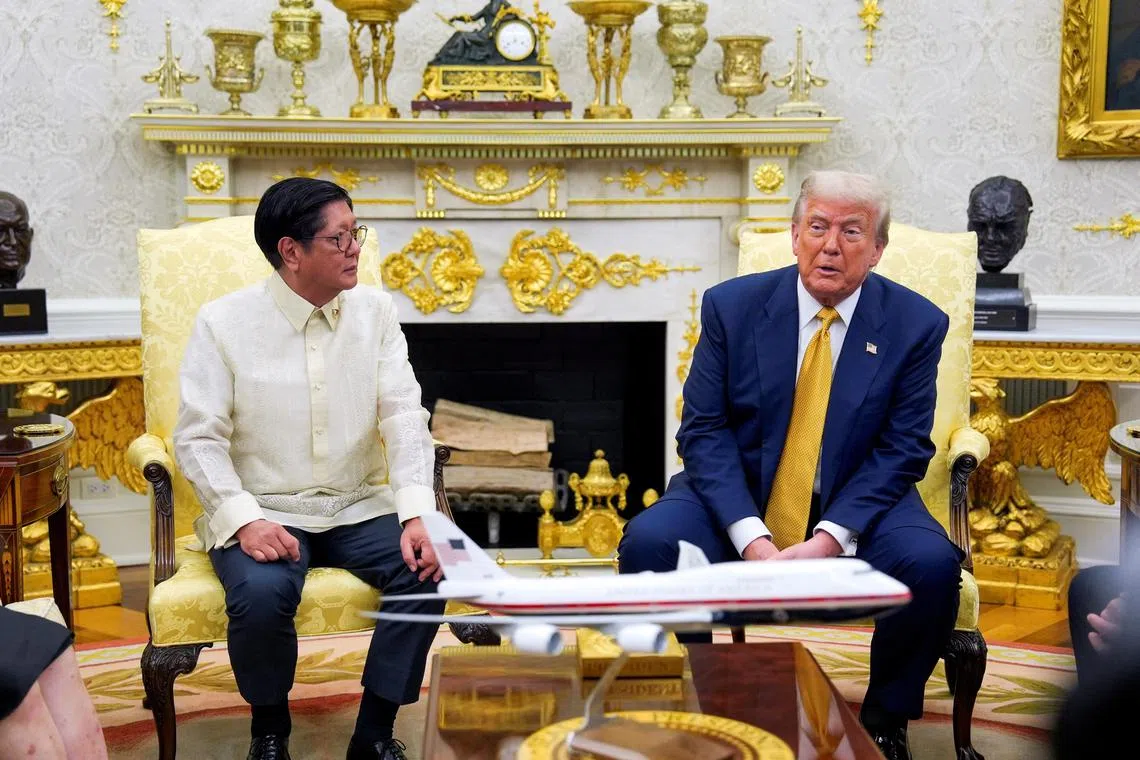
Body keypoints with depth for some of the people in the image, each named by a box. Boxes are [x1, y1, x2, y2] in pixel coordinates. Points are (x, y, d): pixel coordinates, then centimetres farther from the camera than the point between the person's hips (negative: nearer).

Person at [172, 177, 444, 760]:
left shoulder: (375, 312, 3)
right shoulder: (223, 323, -6)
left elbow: (405, 417, -3)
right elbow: (199, 437, -8)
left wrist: (417, 515, -18)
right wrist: (245, 520, -23)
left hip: (358, 508, 3)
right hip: (263, 512, -3)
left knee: (428, 574, -23)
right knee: (262, 594, -32)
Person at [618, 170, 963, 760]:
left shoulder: (916, 325, -4)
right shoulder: (732, 305, -3)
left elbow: (902, 449, -7)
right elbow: (704, 430, -7)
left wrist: (828, 539, -22)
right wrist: (752, 539, -22)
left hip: (855, 505, 0)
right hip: (737, 498, 1)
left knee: (932, 563, -29)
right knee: (648, 542, -27)